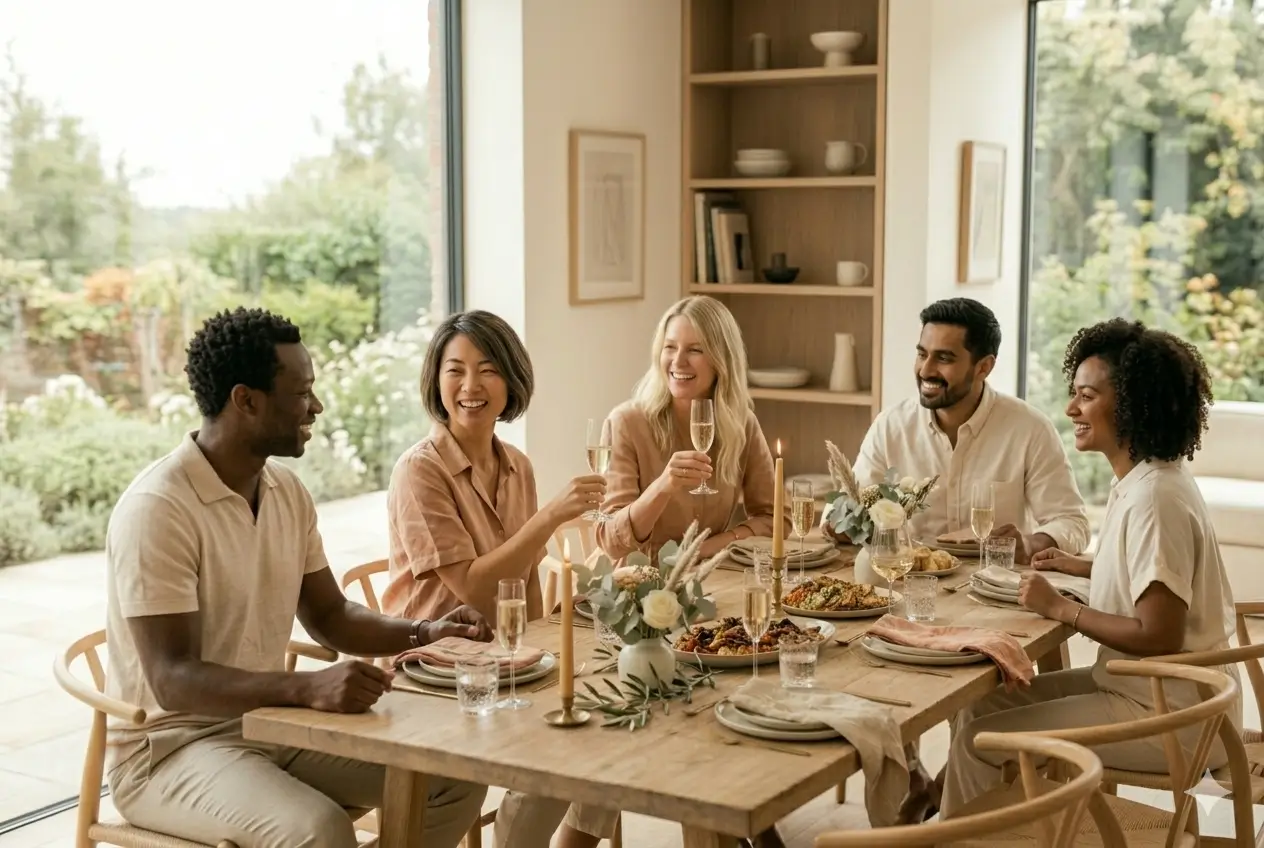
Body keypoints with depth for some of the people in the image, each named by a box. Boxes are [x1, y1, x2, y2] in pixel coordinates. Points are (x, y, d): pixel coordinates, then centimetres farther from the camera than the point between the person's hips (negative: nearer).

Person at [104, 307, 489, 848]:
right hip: (170, 745, -8)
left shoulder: (288, 491, 4)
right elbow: (173, 679, -27)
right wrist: (308, 688, -40)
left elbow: (329, 616, 14)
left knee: (454, 777, -3)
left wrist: (424, 633, -4)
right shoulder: (156, 510, -22)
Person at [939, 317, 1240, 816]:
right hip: (1142, 687, 10)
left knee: (979, 739, -10)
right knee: (980, 703, 11)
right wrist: (1081, 567, 14)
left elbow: (1159, 636, -25)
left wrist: (1060, 608, -16)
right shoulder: (1144, 479, 6)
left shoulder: (1154, 499, -24)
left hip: (1169, 718, -10)